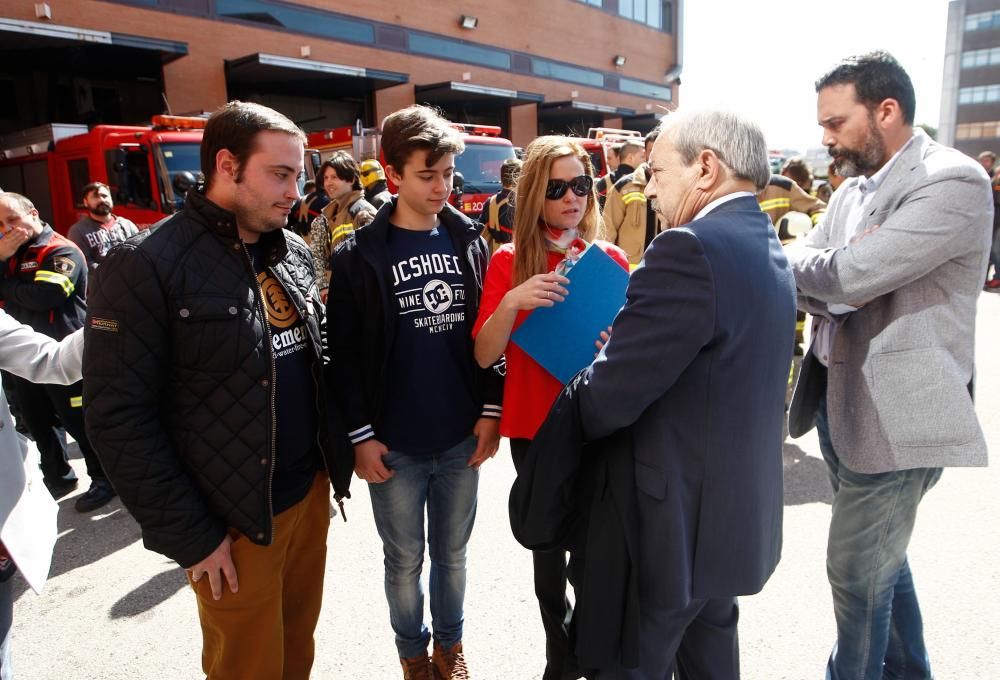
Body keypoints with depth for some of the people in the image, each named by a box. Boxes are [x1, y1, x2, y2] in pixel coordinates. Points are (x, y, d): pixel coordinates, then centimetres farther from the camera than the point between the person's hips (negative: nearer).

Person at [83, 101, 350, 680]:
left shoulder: (295, 253, 5)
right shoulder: (146, 266, -16)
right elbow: (118, 417, -16)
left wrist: (333, 455, 8)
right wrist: (189, 537, -14)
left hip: (311, 495, 6)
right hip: (232, 525, -5)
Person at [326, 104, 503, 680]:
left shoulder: (469, 240, 2)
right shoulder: (359, 255, -7)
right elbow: (344, 353, -6)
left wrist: (491, 411, 0)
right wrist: (359, 435, -8)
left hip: (461, 438, 2)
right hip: (394, 445, -2)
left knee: (452, 553, 19)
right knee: (405, 560, 16)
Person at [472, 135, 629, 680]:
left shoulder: (611, 259, -2)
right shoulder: (509, 262, -4)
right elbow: (484, 354, -9)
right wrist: (512, 302, -26)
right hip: (533, 428, 0)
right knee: (548, 546, 13)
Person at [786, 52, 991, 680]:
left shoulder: (954, 181, -16)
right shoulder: (854, 187, 10)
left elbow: (849, 276, -27)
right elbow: (817, 285, 6)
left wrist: (794, 262, -9)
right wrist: (826, 276, -15)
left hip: (896, 414, -8)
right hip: (840, 401, 9)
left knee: (857, 573, 4)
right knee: (882, 559, 23)